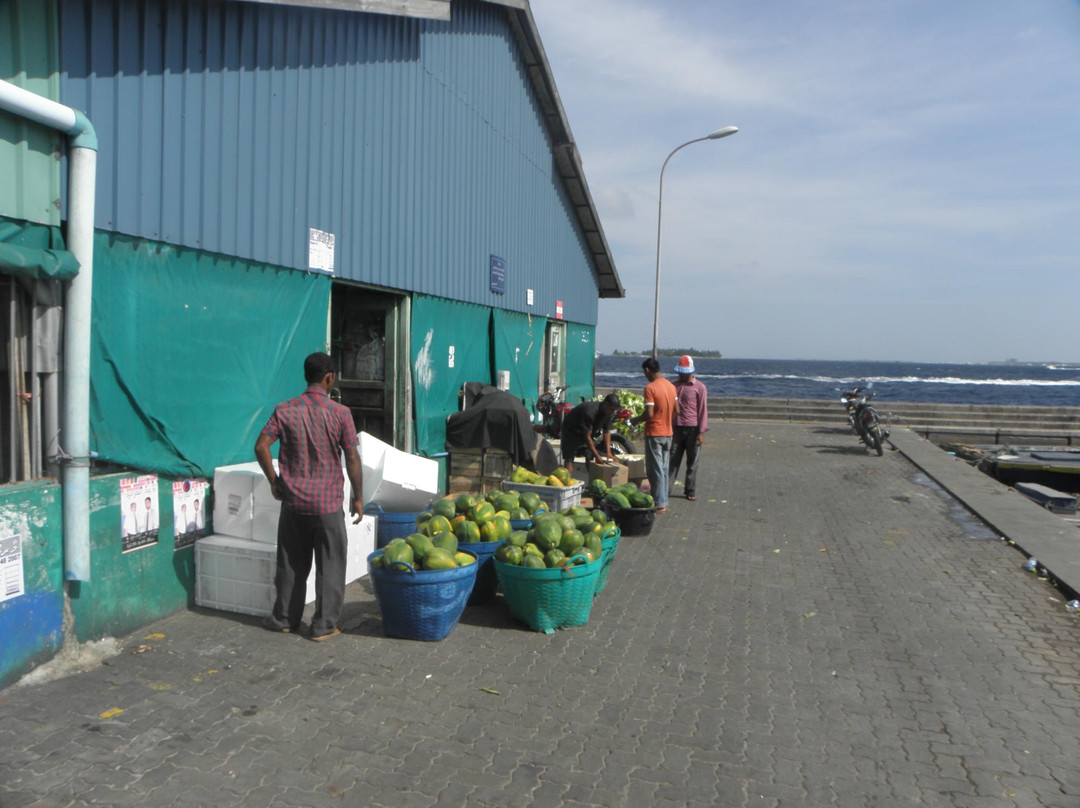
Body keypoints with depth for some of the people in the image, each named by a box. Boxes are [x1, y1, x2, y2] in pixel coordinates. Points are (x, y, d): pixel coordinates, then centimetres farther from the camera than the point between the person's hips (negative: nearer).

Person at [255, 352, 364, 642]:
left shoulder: (285, 410, -2)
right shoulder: (340, 413, -9)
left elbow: (261, 446, -6)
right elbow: (352, 458, -9)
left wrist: (273, 480, 6)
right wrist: (358, 497, -1)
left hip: (294, 500, 3)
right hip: (328, 502, -3)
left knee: (292, 563, 17)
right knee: (330, 565, 8)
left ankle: (284, 619, 28)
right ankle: (324, 626, 13)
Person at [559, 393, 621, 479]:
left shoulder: (609, 413, -15)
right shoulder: (590, 412, -39)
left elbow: (606, 432, -4)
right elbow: (587, 436, -34)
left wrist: (608, 452, -13)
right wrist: (597, 455, -32)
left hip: (587, 431, 8)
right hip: (571, 431, -8)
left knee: (590, 458, 0)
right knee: (569, 458, -17)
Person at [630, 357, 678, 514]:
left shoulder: (650, 388, -16)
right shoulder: (671, 386, 7)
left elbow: (649, 413, -21)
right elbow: (676, 410, 10)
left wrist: (636, 420, -4)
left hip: (654, 433, -8)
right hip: (668, 433, 8)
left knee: (655, 470, -1)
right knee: (664, 469, 14)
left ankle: (659, 505, 2)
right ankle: (663, 502, 20)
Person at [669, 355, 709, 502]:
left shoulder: (699, 387, -2)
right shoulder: (674, 385, 10)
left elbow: (703, 410, -4)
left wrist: (701, 432, -9)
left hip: (692, 429, -3)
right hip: (676, 428, 3)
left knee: (692, 462, 5)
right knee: (672, 460, 1)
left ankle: (691, 491, 14)